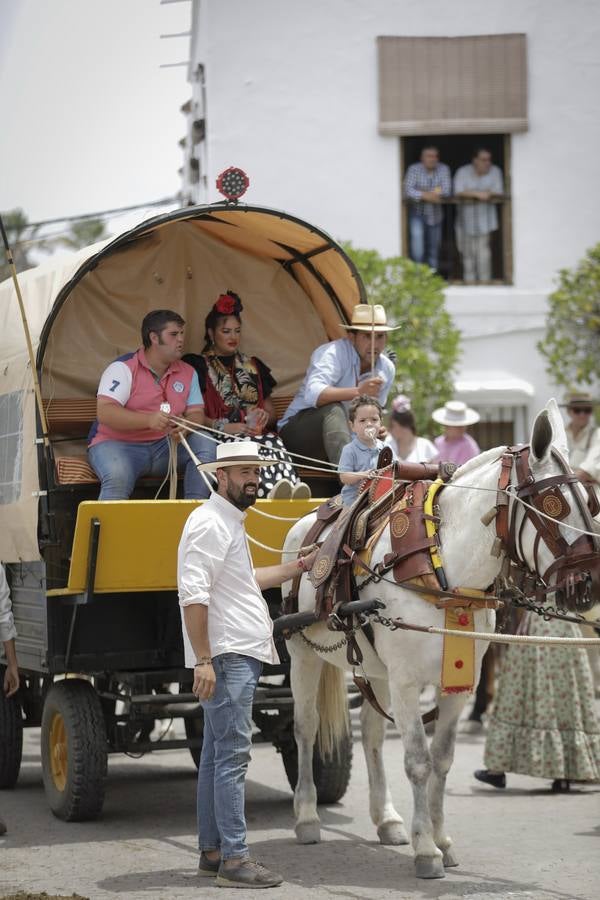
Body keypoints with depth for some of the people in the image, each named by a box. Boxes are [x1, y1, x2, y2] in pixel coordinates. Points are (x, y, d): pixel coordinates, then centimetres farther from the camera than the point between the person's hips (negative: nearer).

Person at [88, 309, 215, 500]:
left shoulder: (188, 373, 10)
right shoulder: (123, 368, -8)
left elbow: (196, 413, 7)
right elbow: (104, 412, -18)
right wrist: (148, 420, -33)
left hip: (165, 445, 5)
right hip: (119, 444, -5)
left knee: (206, 444, -19)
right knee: (117, 477, -37)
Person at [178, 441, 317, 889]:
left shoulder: (230, 523, 20)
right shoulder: (210, 523, -12)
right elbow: (194, 594, -20)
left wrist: (300, 566, 32)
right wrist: (204, 659, -25)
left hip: (239, 655, 11)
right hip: (226, 654, -11)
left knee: (218, 754, 12)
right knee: (233, 754, -11)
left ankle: (212, 852, 18)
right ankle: (234, 859, -11)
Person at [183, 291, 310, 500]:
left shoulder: (252, 366, 28)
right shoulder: (197, 365, 14)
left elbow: (271, 411, 29)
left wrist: (265, 417, 2)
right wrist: (223, 427, -13)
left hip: (257, 433, 4)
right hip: (218, 437, -4)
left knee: (274, 443, -35)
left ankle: (292, 488, -67)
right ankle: (271, 491, -70)